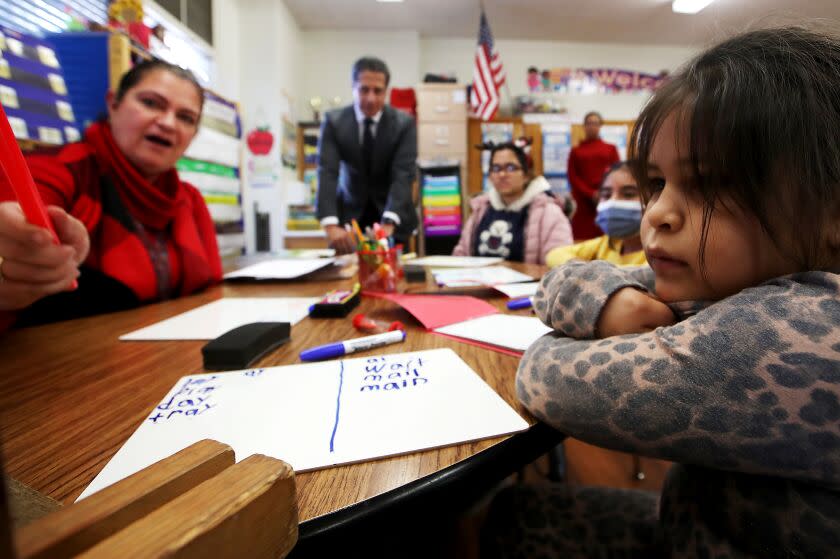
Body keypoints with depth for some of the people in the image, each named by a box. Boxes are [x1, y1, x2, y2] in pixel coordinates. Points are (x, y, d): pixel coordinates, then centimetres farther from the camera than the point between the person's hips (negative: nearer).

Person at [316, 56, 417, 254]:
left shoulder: (404, 123, -12)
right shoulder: (334, 121, -11)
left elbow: (403, 175, -22)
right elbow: (327, 173, -21)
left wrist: (388, 224, -38)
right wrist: (331, 226, -36)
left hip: (393, 215, 0)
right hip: (350, 213, 0)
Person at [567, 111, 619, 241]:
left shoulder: (610, 148, 15)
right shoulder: (576, 151, 12)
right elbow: (573, 177, 4)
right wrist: (591, 194, -9)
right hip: (584, 203, -1)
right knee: (583, 243, -6)